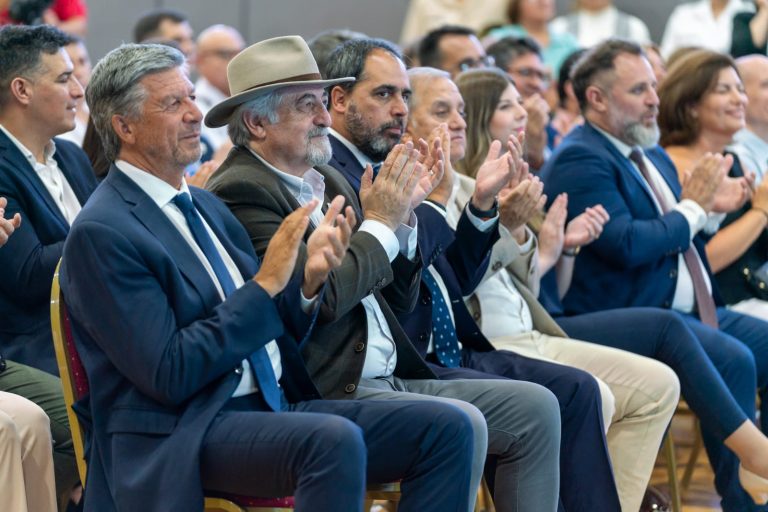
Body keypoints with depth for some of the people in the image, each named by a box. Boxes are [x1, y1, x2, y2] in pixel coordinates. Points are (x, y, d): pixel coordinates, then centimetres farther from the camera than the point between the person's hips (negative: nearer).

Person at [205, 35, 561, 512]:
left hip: (390, 380, 9)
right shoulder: (241, 191, -11)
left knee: (535, 408, 0)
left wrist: (403, 216, 2)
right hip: (325, 393, -9)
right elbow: (321, 298, -22)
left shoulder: (329, 183, 17)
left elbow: (394, 301, 18)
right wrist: (380, 224, -8)